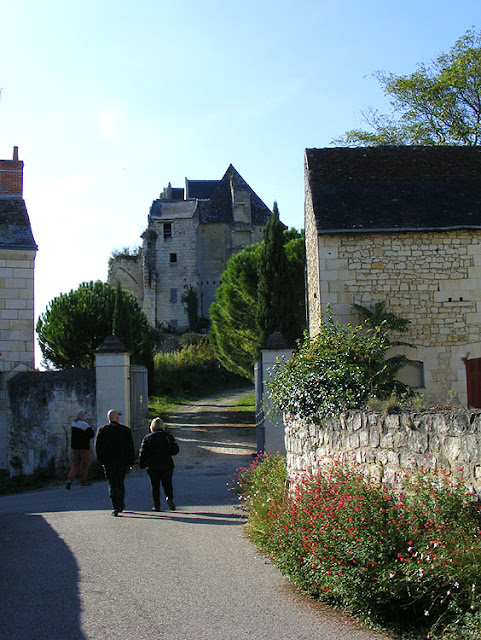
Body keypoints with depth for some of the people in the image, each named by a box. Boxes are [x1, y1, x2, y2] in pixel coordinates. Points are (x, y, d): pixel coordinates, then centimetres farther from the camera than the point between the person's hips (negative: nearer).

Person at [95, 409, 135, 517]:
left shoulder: (102, 430, -1)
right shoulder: (125, 430, -1)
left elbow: (97, 447, 1)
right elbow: (131, 447, 1)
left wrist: (101, 460, 10)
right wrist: (131, 462, 8)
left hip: (108, 462, -1)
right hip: (122, 462, 1)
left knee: (112, 484, 2)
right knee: (120, 483, 16)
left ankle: (115, 507, -10)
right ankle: (120, 506, 20)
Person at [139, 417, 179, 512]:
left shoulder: (148, 437, 0)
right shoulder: (168, 436, 2)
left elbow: (142, 452, -2)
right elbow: (175, 450, 0)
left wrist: (141, 464, 6)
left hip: (152, 466, 0)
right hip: (167, 465, 1)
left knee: (155, 486, 7)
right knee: (167, 484, 10)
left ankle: (156, 505, 3)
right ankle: (169, 497, -16)